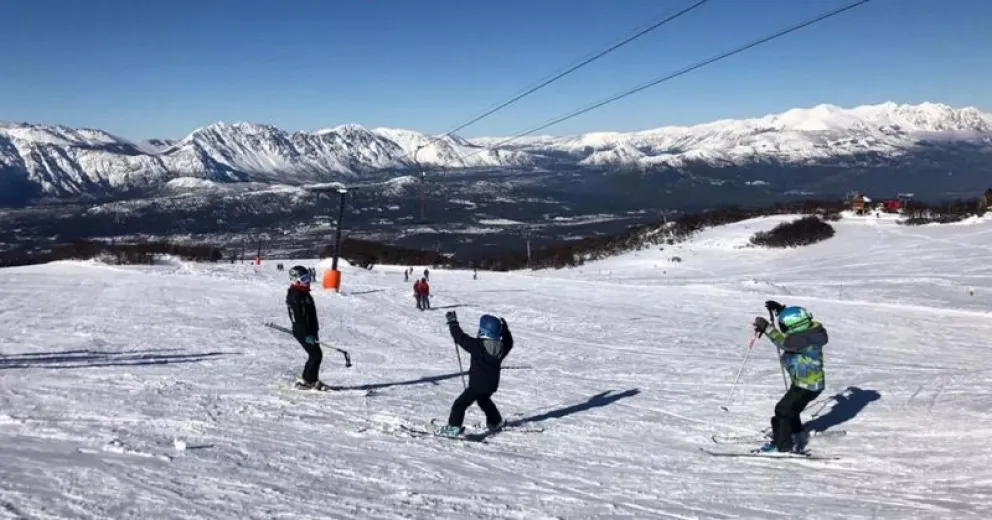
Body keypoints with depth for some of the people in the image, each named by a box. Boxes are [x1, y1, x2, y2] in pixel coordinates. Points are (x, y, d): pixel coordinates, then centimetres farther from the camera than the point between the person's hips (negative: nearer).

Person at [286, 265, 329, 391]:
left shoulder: (304, 294, 14)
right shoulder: (295, 296, -17)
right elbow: (299, 318, -22)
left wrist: (315, 331, 24)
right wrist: (307, 334, -25)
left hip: (310, 330, 10)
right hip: (303, 332, -10)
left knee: (315, 355, 11)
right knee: (316, 355, -9)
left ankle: (313, 380, 18)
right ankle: (305, 381, -3)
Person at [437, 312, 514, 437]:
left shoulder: (478, 345, -21)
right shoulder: (502, 347, -4)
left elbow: (461, 338, -16)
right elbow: (509, 342, 20)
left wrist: (453, 323, -7)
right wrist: (504, 328, 33)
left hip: (477, 385, -7)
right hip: (492, 385, 7)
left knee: (460, 403, -4)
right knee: (484, 400, 33)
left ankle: (454, 427, -12)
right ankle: (495, 422, 45)